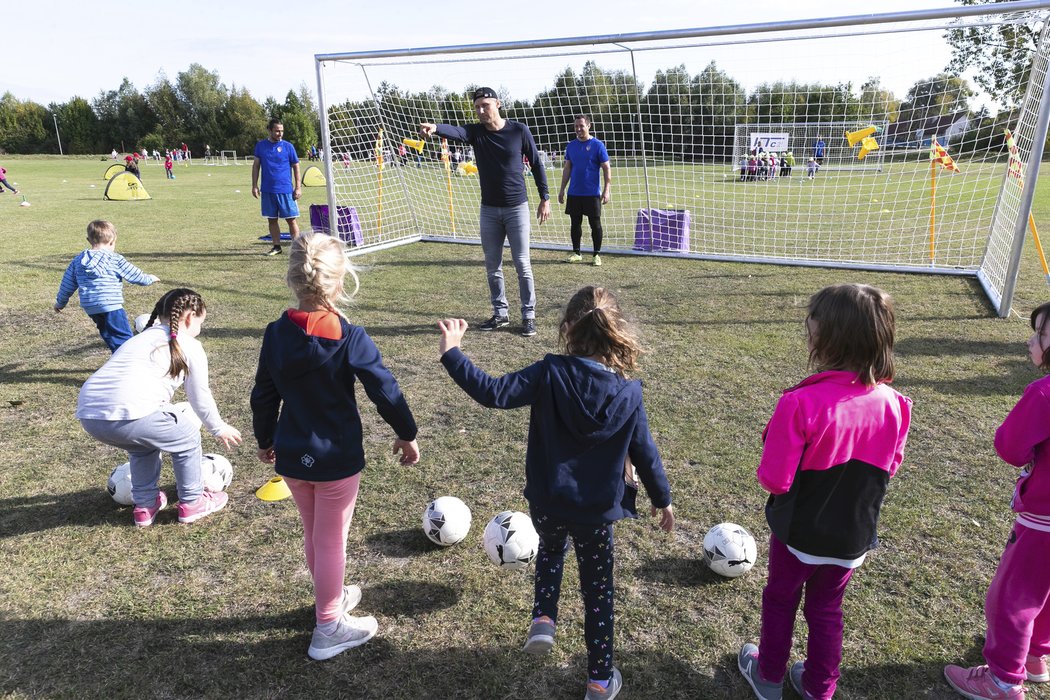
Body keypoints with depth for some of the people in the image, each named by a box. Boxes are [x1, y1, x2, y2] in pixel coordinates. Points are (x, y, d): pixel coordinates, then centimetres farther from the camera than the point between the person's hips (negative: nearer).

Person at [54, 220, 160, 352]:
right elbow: (136, 276, 1)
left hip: (90, 308, 7)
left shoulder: (78, 260, 12)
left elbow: (67, 284, 18)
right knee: (124, 338, -7)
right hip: (111, 306, -7)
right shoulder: (115, 259, -6)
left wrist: (60, 302, 32)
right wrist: (150, 279, 21)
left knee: (109, 336, 21)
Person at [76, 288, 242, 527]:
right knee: (188, 437, 19)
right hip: (130, 415, -7)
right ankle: (192, 503, 30)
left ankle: (145, 504, 40)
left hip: (88, 414, 7)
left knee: (144, 443, 35)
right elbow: (200, 398, 16)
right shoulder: (190, 346, 11)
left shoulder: (141, 338, 30)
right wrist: (219, 428, 34)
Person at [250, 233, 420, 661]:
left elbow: (264, 396, 4)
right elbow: (385, 390, -14)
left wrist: (265, 440, 19)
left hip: (291, 457, 5)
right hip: (336, 459, -5)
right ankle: (329, 628, 20)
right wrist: (406, 433, 0)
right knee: (331, 540, 7)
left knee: (313, 533, 22)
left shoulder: (276, 335, -5)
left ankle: (332, 595, 44)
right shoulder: (350, 338, -18)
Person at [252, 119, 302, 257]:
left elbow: (296, 166, 3)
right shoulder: (261, 145, 5)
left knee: (291, 219, -2)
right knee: (271, 219, 8)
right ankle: (276, 246, 18)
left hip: (285, 190, -3)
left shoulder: (288, 146, -1)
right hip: (267, 190, 3)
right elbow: (256, 165, 10)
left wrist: (298, 187, -2)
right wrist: (254, 186, 3)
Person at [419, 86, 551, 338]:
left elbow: (536, 164, 2)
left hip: (517, 207, -3)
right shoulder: (475, 132, -2)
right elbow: (454, 131, -25)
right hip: (489, 209, 3)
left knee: (522, 265, 0)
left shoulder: (519, 130, -6)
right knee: (492, 266, 9)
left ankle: (529, 315, 10)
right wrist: (435, 128, -47)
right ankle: (500, 313, 23)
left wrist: (545, 198, 0)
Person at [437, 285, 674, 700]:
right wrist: (662, 499, 10)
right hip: (597, 510, 0)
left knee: (551, 549, 35)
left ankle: (544, 619, 20)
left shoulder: (550, 374, -18)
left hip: (547, 503, 0)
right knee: (598, 590, 19)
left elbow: (493, 393, -22)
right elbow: (645, 453, -4)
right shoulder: (629, 393, -12)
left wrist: (452, 354, -13)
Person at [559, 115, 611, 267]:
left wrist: (606, 190, -12)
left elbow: (607, 168, -5)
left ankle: (597, 254, 10)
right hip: (574, 193, 4)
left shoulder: (597, 145, -5)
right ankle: (576, 253, 20)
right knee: (575, 223, 9)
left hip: (592, 193, -4)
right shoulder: (571, 146, 8)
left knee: (595, 224, 2)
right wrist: (562, 189, 11)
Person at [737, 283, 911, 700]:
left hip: (799, 532, -3)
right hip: (854, 536, 4)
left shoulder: (802, 404, -31)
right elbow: (889, 467, 2)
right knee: (827, 609, 25)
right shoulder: (893, 405, -14)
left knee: (780, 601, 22)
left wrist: (776, 442, -5)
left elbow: (774, 479, -24)